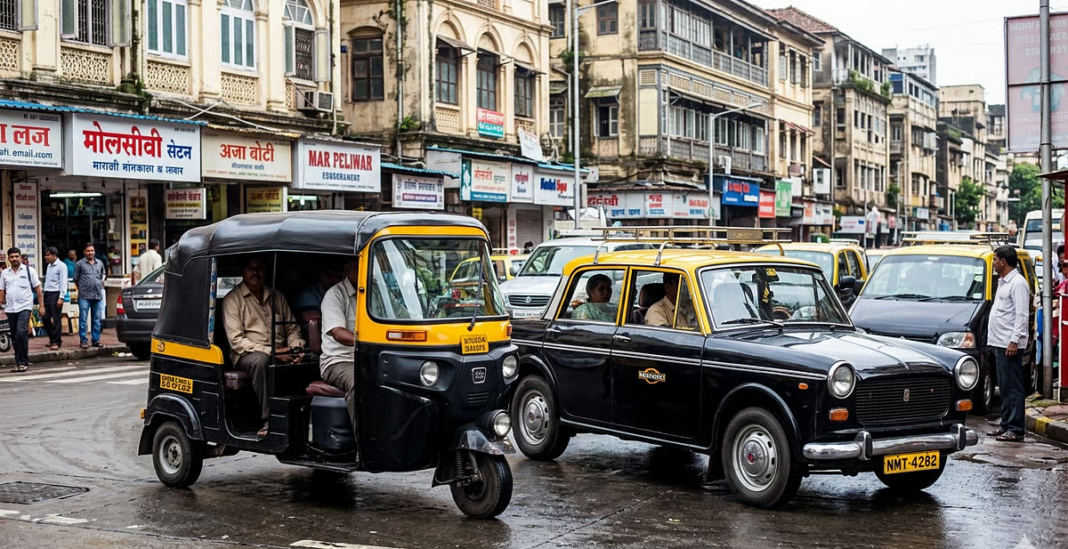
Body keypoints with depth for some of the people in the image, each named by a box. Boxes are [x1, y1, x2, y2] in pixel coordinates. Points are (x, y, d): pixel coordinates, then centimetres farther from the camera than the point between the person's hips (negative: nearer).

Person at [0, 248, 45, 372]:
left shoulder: (29, 270, 1)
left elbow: (38, 289, 1)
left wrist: (41, 306, -3)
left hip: (24, 307, -4)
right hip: (10, 309, 4)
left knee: (22, 332, -19)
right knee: (14, 337, 8)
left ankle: (24, 362, -11)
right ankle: (19, 363, 16)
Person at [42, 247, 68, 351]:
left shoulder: (61, 266, -7)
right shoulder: (48, 266, 17)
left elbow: (63, 283, -12)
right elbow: (46, 281, 18)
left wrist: (61, 297, -18)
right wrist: (43, 294, 12)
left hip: (55, 294, -8)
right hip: (47, 294, 8)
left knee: (56, 319, -5)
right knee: (46, 318, 8)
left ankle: (57, 342, 1)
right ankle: (52, 338, 22)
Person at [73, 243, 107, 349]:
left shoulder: (100, 263, 13)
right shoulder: (80, 264, 1)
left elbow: (103, 275, 23)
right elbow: (76, 279, 6)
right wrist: (81, 289, 6)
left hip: (98, 295, 4)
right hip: (84, 296, -4)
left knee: (97, 319, 7)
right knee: (83, 319, -5)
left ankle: (96, 340, 14)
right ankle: (83, 340, 0)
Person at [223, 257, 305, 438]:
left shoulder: (277, 297, 20)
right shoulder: (233, 299, 3)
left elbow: (292, 329, 21)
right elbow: (236, 340, -7)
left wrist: (295, 347, -4)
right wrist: (271, 352, -17)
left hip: (280, 354, 4)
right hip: (246, 356, -4)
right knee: (260, 360, -39)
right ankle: (269, 420, -40)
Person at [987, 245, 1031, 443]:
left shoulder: (1017, 283, -12)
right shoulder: (1003, 282, 19)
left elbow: (1022, 315, -18)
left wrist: (1014, 340, -23)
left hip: (1010, 344, -10)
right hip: (1000, 343, 10)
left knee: (1013, 387, -9)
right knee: (1004, 386, 14)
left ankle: (1016, 430, -9)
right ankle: (1006, 425, 20)